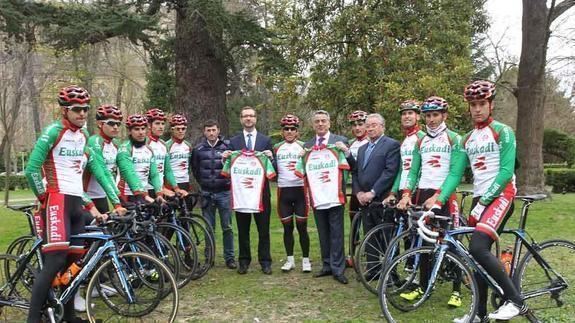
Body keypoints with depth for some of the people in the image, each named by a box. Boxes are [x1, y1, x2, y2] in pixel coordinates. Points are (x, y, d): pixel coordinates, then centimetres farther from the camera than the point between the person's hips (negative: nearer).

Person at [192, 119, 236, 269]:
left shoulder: (228, 146, -3)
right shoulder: (198, 149, 3)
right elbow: (195, 168, 17)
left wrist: (230, 182, 0)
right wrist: (202, 182, 12)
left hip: (224, 192, -2)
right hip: (207, 193, 2)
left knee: (227, 227, 3)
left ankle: (229, 257, 13)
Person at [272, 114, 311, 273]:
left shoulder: (304, 146, 3)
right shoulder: (276, 147, 9)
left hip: (300, 190, -2)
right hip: (283, 191, 2)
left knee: (302, 226, 2)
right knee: (287, 227, 9)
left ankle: (305, 260, 13)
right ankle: (290, 260, 20)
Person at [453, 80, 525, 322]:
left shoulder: (503, 132, -3)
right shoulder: (467, 139, 15)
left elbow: (506, 171, -12)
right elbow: (456, 174, 10)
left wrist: (485, 199, -18)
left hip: (501, 195, -7)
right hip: (479, 199, 7)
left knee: (478, 248, -24)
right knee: (477, 255, 6)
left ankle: (515, 300, -12)